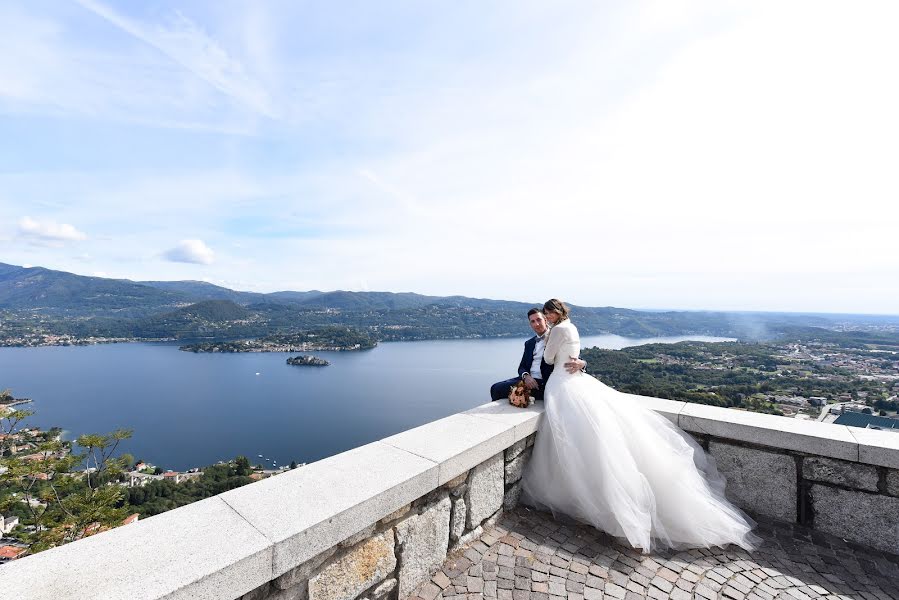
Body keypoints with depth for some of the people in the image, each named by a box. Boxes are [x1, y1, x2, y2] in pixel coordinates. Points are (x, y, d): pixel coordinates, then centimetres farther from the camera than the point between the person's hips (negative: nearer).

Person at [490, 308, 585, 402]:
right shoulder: (529, 343, 19)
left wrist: (581, 363, -28)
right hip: (529, 380, 6)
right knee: (495, 388, -13)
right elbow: (522, 367, 15)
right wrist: (526, 376, -9)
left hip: (544, 384, -6)